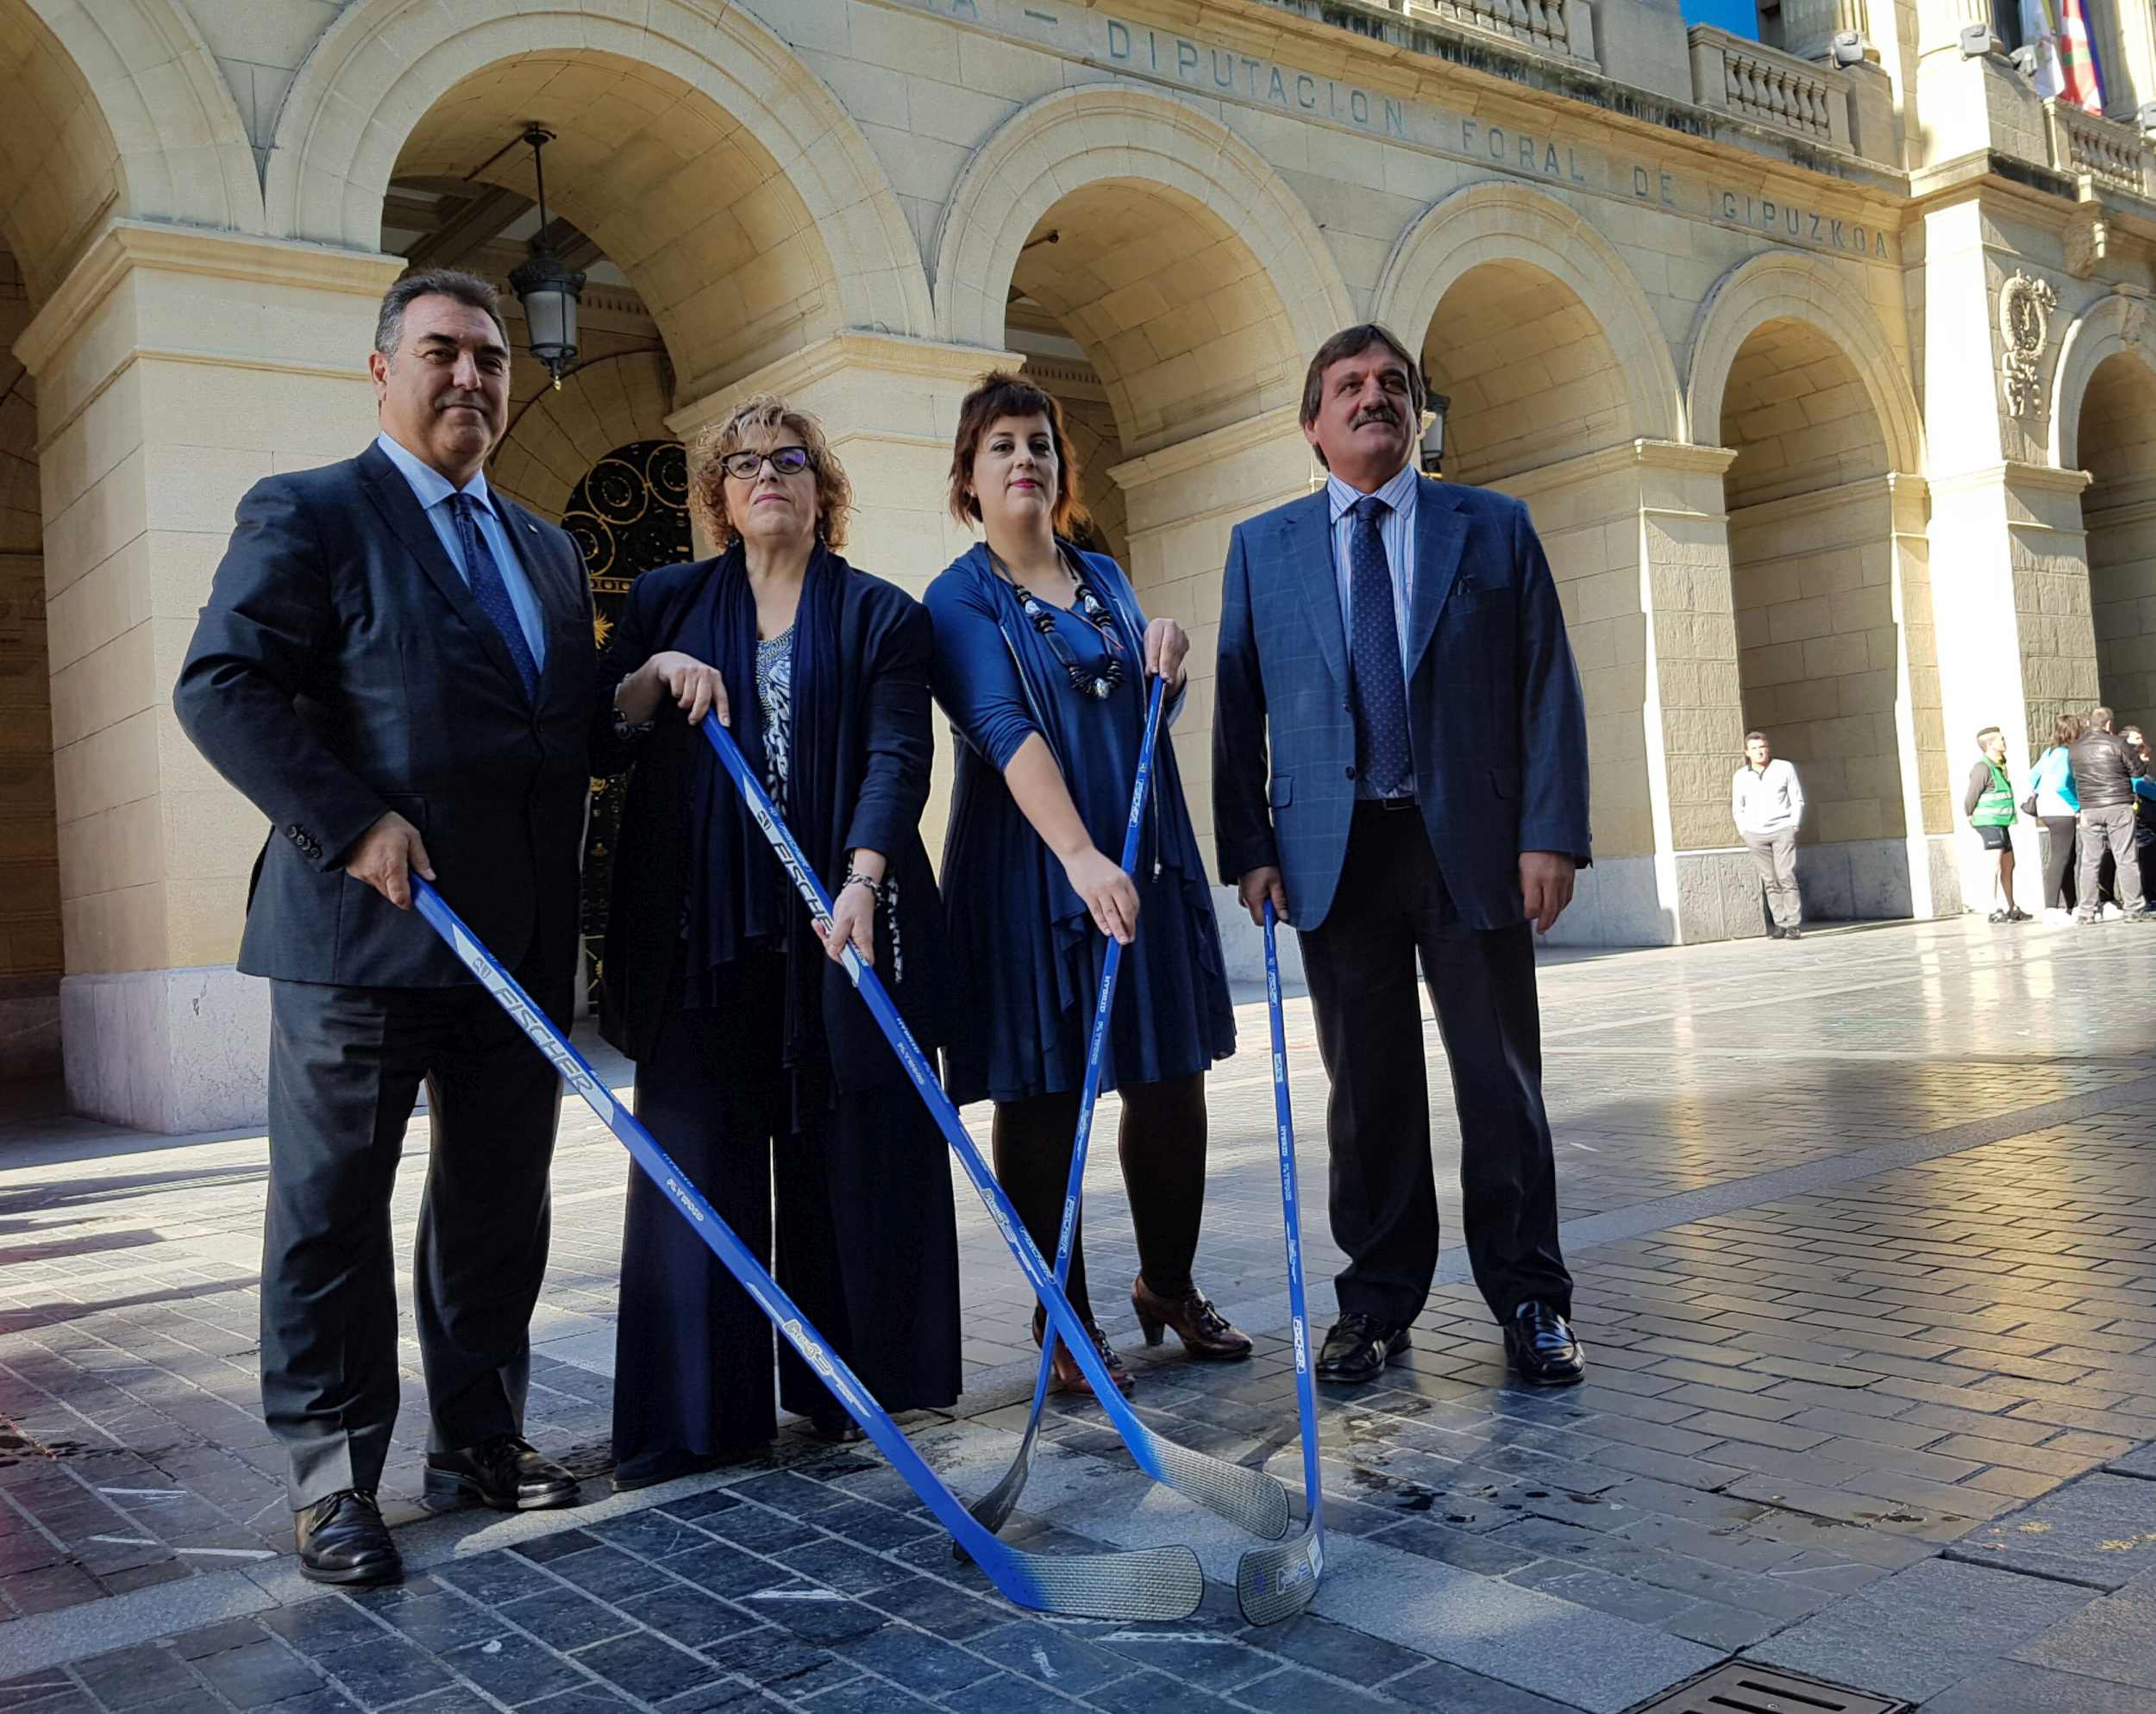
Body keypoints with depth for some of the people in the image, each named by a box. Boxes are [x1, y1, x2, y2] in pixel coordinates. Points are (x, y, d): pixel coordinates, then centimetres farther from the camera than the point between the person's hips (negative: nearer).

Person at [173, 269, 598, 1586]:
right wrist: (353, 823, -19)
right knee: (333, 1217, 4)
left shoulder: (548, 551, 19)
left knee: (501, 1210, 12)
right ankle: (333, 1477, 16)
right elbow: (221, 686, -11)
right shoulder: (309, 514, -1)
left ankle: (480, 1435, 27)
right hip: (362, 934, -6)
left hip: (523, 939, 6)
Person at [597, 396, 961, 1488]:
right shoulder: (666, 603, 14)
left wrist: (862, 878, -20)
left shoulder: (880, 615, 8)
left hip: (838, 922, -1)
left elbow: (897, 755, -5)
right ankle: (699, 1411, 8)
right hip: (702, 928, 1)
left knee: (848, 1153, 3)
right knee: (700, 1158, 1)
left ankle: (849, 1386, 16)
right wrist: (654, 679, -9)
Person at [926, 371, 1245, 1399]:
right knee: (1043, 1095, 1)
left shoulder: (1103, 576, 13)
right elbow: (1008, 734, -20)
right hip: (1028, 869, -5)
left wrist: (1169, 664, -2)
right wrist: (1081, 858, -33)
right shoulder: (960, 600, -5)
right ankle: (1066, 1323, 15)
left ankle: (1168, 1286, 27)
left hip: (1146, 856, 5)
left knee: (1172, 1078, 8)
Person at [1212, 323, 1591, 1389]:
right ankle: (1377, 1301, 20)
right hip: (1335, 851, 1)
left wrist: (1551, 833, -7)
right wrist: (1249, 849, -2)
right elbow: (1238, 708, 7)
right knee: (1367, 1088, 7)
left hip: (1471, 844, 0)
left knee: (1502, 1081, 4)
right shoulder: (1262, 544, 10)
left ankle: (1529, 1301, 18)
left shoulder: (1495, 528, 8)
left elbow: (1549, 690, 3)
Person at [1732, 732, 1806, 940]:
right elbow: (1737, 808, 14)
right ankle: (1779, 924, 3)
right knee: (1770, 882, 0)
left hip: (1782, 830, -2)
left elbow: (1798, 800, 5)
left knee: (1786, 877, -10)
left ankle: (1794, 925, -8)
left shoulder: (1784, 769, 3)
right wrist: (1744, 833, 4)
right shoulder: (1740, 776, 8)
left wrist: (1794, 827, -3)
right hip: (1755, 834, 2)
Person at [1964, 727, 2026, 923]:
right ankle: (1994, 911, -14)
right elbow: (1971, 797, -13)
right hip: (1989, 822, -9)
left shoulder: (2000, 765, 13)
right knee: (1996, 865, -13)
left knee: (2008, 865, 13)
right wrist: (1970, 818, 0)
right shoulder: (1983, 767, -16)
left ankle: (2011, 909, 21)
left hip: (2002, 823, 9)